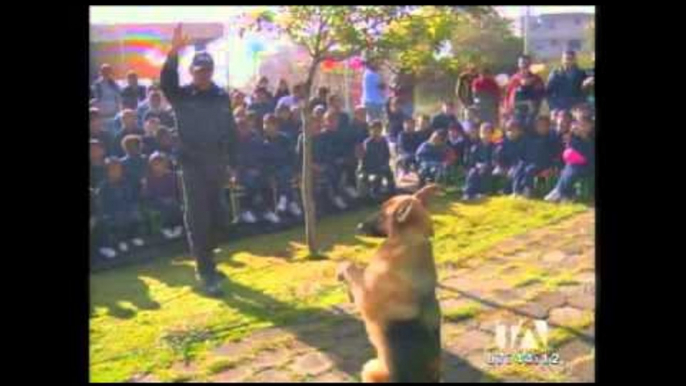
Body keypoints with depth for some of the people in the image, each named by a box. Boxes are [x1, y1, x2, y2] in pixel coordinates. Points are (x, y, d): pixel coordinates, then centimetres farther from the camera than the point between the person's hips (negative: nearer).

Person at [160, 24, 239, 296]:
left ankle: (207, 263, 29)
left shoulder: (222, 97, 7)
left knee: (215, 217, 11)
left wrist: (233, 162, 7)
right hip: (193, 165, -4)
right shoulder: (182, 96, -2)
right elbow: (167, 81, -24)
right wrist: (174, 52, -38)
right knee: (198, 219, -3)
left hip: (217, 165, 4)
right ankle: (206, 273, 1)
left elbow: (231, 131, 10)